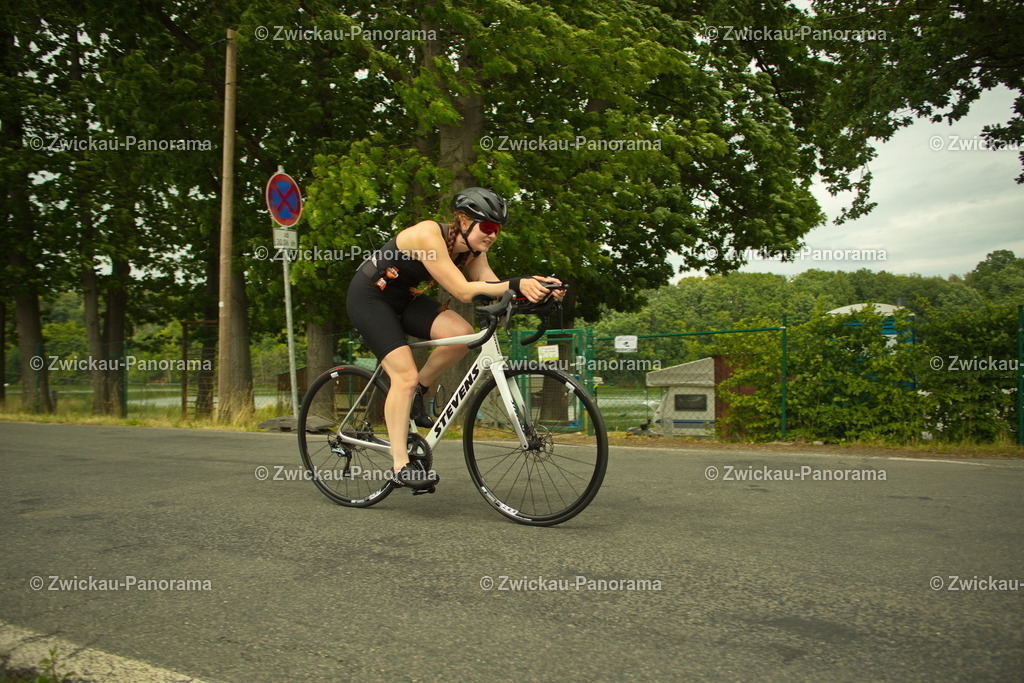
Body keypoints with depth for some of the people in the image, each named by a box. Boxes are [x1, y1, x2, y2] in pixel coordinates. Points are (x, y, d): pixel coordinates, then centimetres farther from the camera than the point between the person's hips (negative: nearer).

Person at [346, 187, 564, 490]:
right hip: (369, 297, -7)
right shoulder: (429, 235, -30)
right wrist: (516, 285, -46)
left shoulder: (472, 250, -7)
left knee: (462, 334, -19)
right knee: (405, 374, -20)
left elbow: (491, 288, -17)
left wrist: (538, 287, -32)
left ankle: (416, 393, 3)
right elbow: (463, 291, -36)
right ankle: (400, 466, -14)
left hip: (405, 298, 7)